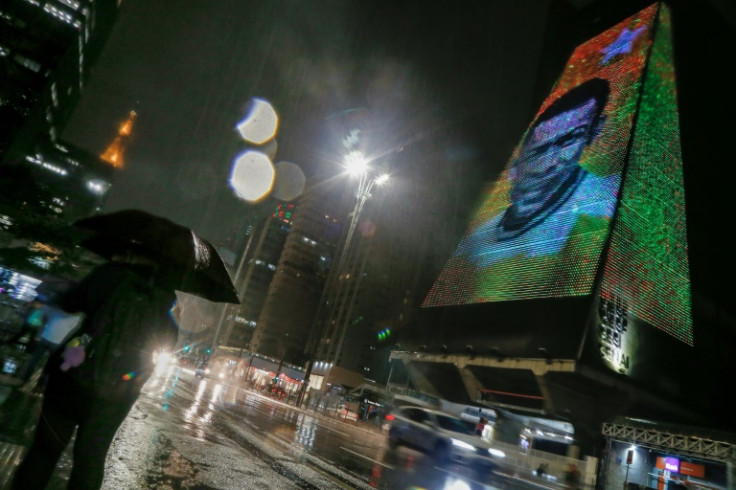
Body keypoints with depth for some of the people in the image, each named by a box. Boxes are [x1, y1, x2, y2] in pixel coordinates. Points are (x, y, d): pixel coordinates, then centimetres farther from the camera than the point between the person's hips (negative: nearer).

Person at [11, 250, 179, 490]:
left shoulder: (107, 274, -5)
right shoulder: (165, 297, -2)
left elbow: (65, 306, 7)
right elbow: (168, 342, 8)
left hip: (72, 379, -1)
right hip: (116, 393, 1)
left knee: (44, 450, 17)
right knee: (90, 460, 16)